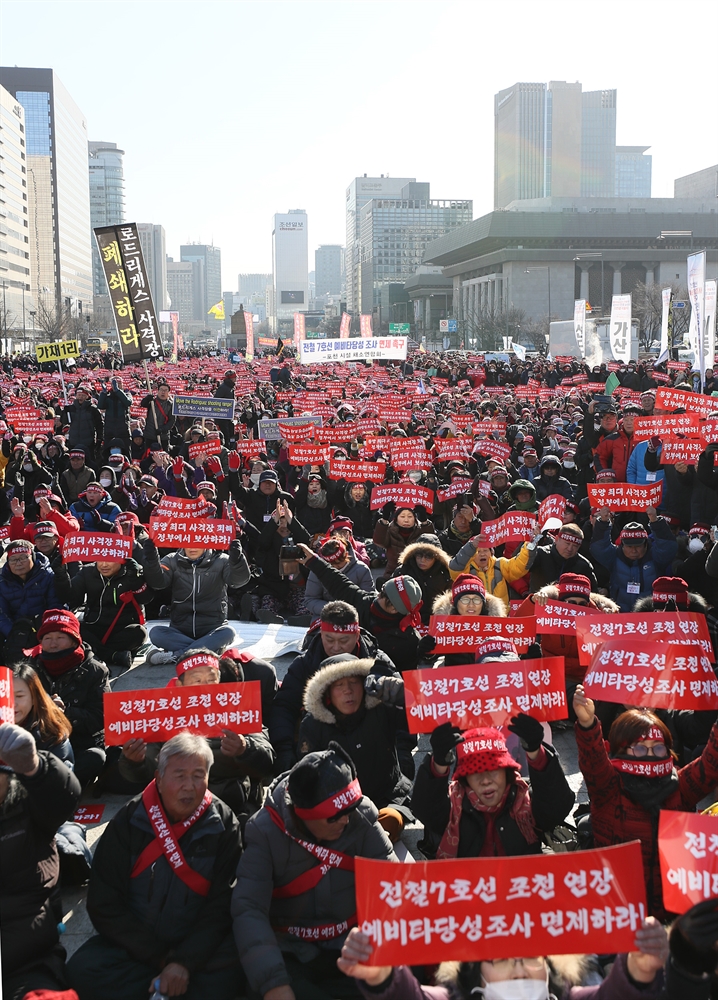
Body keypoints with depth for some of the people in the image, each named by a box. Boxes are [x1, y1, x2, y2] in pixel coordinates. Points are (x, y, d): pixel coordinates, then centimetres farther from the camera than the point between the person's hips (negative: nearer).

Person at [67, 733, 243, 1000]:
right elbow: (104, 904, -6)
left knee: (228, 968, -34)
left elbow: (222, 905, -9)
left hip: (197, 946, -2)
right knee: (84, 968, -27)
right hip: (135, 945, 2)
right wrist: (158, 957, -13)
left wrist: (185, 961, -22)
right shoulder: (128, 821, -3)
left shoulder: (224, 825, -4)